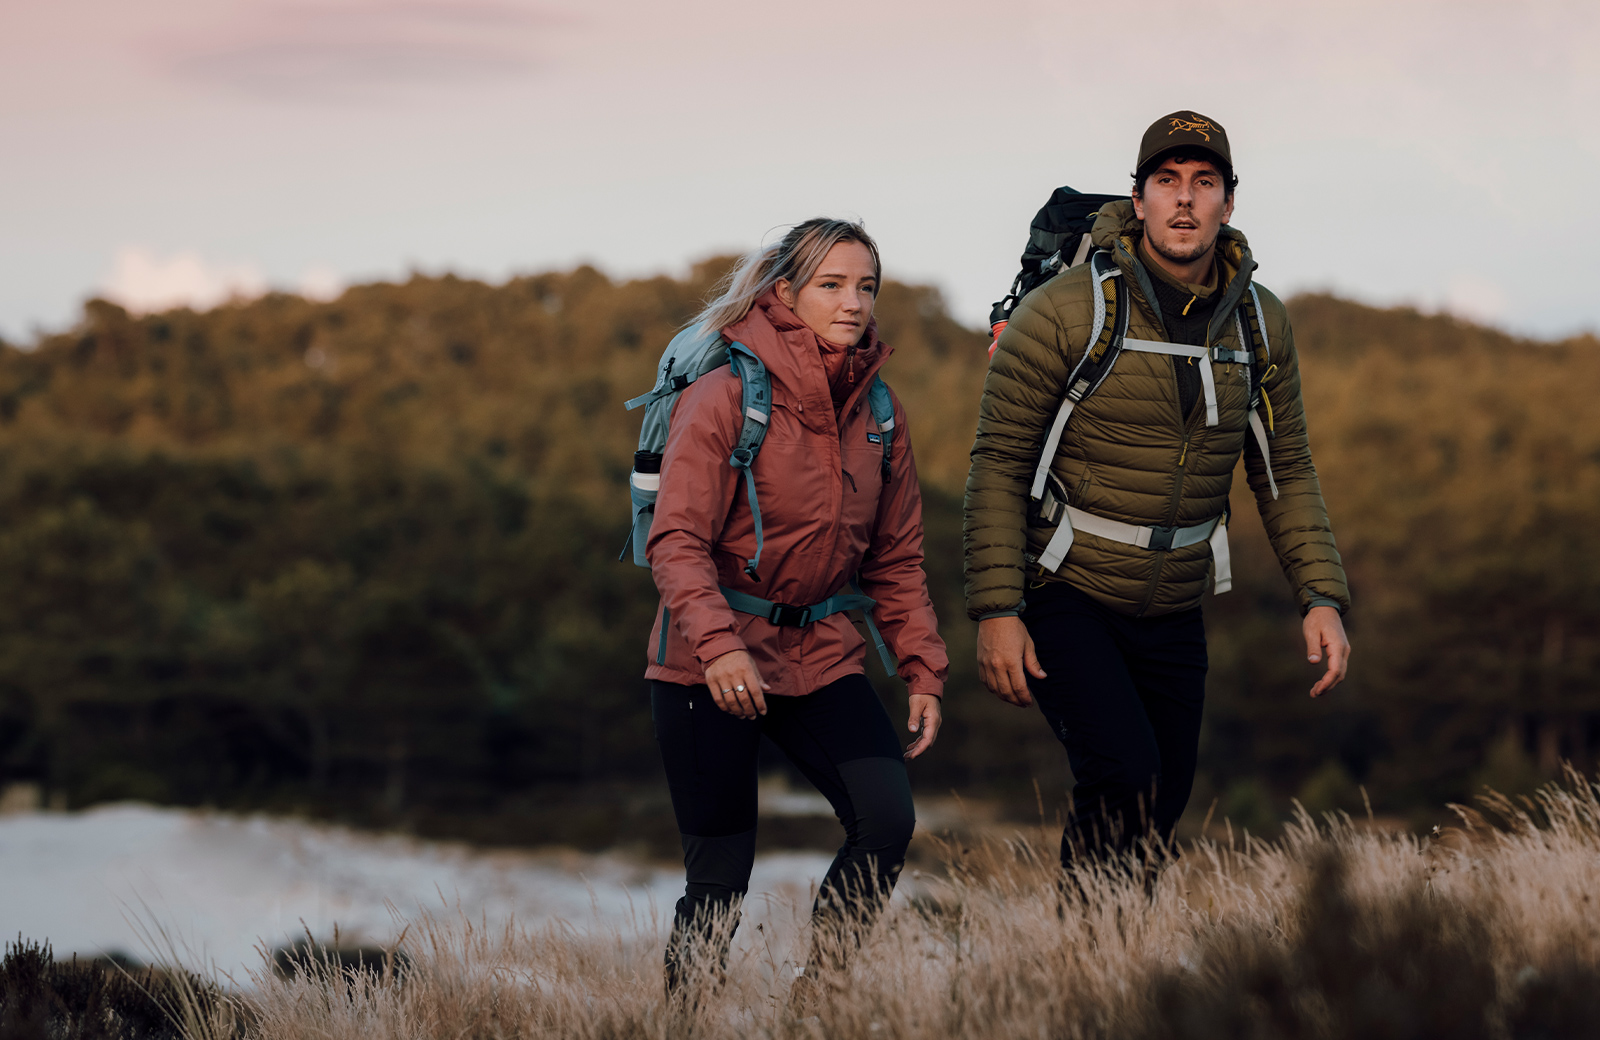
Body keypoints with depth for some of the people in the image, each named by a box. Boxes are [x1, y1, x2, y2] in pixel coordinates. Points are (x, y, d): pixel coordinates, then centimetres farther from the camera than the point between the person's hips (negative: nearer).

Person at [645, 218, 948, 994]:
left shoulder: (877, 411, 6)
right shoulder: (726, 394, -12)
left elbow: (896, 559, 13)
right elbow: (677, 542, -17)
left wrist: (923, 669, 4)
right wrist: (717, 645, -31)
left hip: (821, 655, 5)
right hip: (711, 664, -5)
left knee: (887, 820, -16)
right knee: (720, 872, -4)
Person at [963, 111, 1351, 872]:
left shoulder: (1261, 324, 1)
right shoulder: (1064, 310, -14)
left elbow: (1285, 472, 9)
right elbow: (998, 462, -12)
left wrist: (1322, 597, -3)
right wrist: (996, 611, -18)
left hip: (1171, 609, 5)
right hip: (1060, 592, -5)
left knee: (1160, 806, 9)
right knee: (1122, 776, -21)